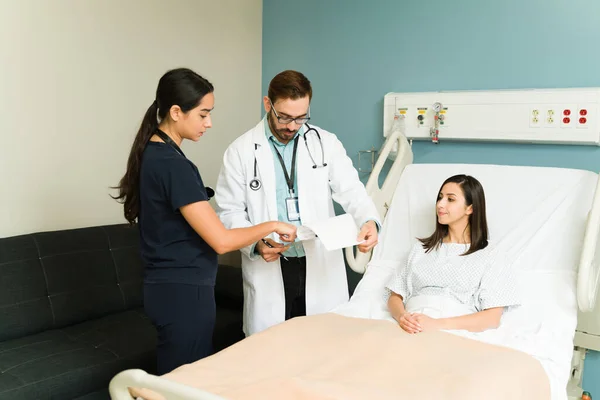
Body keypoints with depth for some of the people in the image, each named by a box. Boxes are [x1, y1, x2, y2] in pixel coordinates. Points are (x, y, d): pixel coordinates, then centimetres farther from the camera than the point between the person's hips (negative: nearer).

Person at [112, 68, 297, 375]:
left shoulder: (151, 154, 8)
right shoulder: (172, 164, -21)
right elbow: (221, 241, -22)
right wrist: (271, 226, -8)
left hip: (168, 287, 9)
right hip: (183, 292, -9)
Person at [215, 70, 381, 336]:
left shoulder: (326, 144, 3)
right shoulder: (241, 151, 0)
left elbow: (351, 191, -4)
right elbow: (229, 211, 0)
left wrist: (369, 221, -25)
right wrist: (256, 243, -17)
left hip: (321, 267, 1)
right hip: (268, 271, -1)